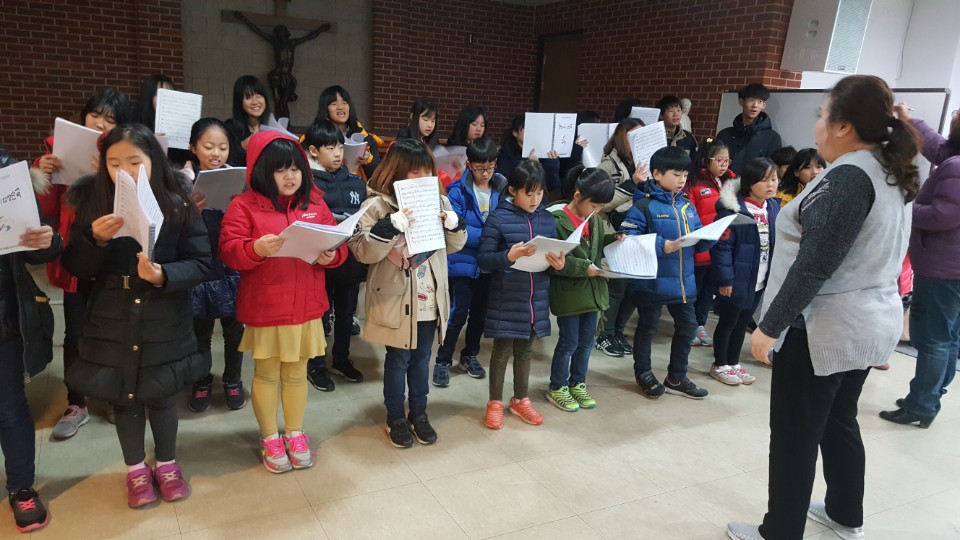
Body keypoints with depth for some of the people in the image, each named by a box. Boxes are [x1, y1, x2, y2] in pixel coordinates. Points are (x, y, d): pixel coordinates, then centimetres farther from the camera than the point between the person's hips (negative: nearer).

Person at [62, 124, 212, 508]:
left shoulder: (178, 204, -9)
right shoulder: (91, 203, -3)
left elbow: (200, 262, -9)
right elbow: (75, 268, -2)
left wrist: (164, 275, -26)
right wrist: (96, 240, -21)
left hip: (165, 322, -1)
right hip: (112, 323, 2)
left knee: (161, 396, 12)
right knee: (124, 397, 14)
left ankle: (167, 464, 36)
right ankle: (135, 469, 35)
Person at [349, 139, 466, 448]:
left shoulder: (438, 202, 4)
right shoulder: (377, 206, -12)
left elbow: (455, 244, 12)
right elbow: (363, 252, -19)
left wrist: (453, 223, -10)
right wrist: (392, 225, -31)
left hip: (429, 298, 5)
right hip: (396, 299, -4)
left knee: (422, 357, 17)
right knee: (398, 358, 9)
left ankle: (419, 413, 34)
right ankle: (395, 418, 26)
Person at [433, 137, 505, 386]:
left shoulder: (502, 189, 1)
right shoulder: (458, 191, -13)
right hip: (463, 262, -4)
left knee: (480, 312, 16)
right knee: (458, 314, -1)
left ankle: (470, 355, 34)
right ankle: (443, 361, 15)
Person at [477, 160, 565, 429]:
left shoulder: (547, 219, 5)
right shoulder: (498, 218, -10)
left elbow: (555, 255, 10)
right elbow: (483, 259, -11)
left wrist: (559, 263, -12)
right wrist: (508, 256, -28)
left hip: (536, 299, 4)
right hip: (506, 300, -4)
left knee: (525, 350, 17)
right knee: (502, 350, 7)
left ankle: (521, 399, 34)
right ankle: (495, 402, 24)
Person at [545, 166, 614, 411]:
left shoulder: (595, 219, 6)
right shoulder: (557, 221, -17)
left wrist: (616, 240, 1)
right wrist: (584, 268, -24)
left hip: (592, 290, 7)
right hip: (568, 292, -7)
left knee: (586, 342, 15)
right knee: (569, 342, 4)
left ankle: (578, 384, 33)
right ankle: (557, 388, 22)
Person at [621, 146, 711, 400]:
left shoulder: (687, 206, 10)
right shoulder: (644, 205, -12)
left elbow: (698, 241, 13)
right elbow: (628, 239, -19)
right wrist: (661, 246, -26)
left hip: (683, 281, 7)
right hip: (652, 282, -7)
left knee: (687, 327, 15)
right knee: (647, 327, 10)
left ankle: (676, 378, 32)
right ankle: (643, 373, 31)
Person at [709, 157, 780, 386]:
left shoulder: (774, 208, 3)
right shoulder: (733, 209, -18)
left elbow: (777, 243, 11)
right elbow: (721, 247, -19)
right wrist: (724, 279, -20)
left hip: (759, 281, 7)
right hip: (737, 280, -6)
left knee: (743, 323, 19)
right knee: (727, 323, 9)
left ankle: (733, 363, 34)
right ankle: (719, 365, 25)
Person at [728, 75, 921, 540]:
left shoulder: (848, 177, -20)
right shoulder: (891, 173, 10)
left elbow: (814, 265, -23)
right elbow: (867, 256, 15)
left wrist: (770, 325, -19)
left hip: (824, 329, -9)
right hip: (871, 322, 10)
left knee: (794, 435, 3)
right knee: (839, 421, 23)